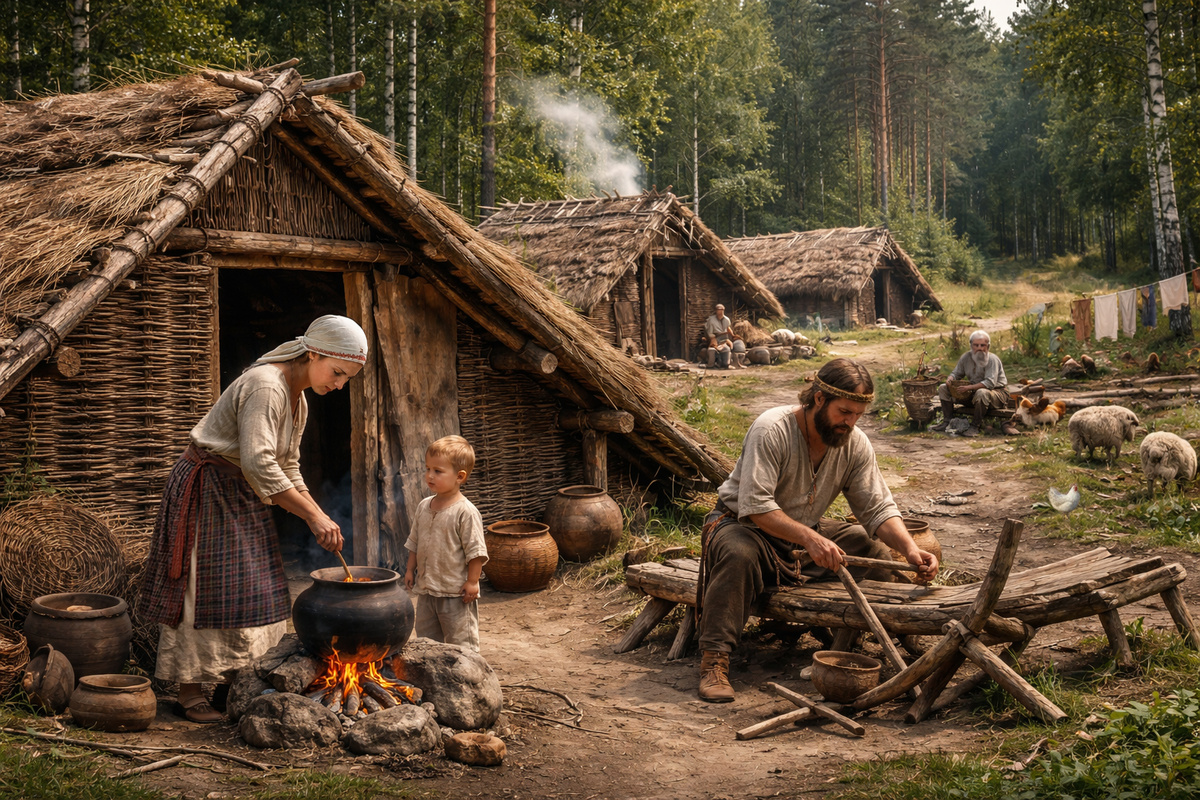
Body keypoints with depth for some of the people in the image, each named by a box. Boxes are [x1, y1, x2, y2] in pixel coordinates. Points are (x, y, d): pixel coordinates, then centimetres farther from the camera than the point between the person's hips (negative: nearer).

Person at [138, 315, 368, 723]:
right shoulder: (265, 387, -22)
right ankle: (189, 694, 2)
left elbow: (288, 468, 15)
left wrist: (320, 517, 3)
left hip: (242, 497, 10)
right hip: (207, 489, -10)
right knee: (207, 591, -7)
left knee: (253, 592, 8)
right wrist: (312, 516, -28)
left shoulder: (298, 402, 9)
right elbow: (258, 463, -31)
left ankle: (232, 687, 16)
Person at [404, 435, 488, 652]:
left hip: (456, 592, -7)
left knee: (460, 641, 3)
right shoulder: (423, 507, 5)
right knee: (426, 639, 17)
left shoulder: (465, 512, -17)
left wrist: (472, 581, -17)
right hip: (426, 589, 7)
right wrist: (410, 569, 13)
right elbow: (414, 542, 16)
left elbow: (475, 551, -16)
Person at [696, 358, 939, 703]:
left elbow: (878, 508, -8)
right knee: (739, 554, -39)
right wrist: (809, 539, -43)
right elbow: (755, 505, -32)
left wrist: (910, 549, -26)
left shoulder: (855, 444, -7)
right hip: (743, 523, -6)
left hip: (808, 533, 6)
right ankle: (714, 660, -32)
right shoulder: (771, 430, -26)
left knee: (877, 553, -10)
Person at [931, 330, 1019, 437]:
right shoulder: (966, 357, 1)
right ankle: (948, 421, 0)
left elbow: (990, 383, -29)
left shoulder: (992, 359, -18)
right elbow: (956, 373, 12)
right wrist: (950, 380, -13)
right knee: (943, 388, -2)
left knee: (982, 393, -43)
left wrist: (970, 387, -37)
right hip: (974, 392, 7)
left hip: (997, 392, -7)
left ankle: (975, 426, -28)